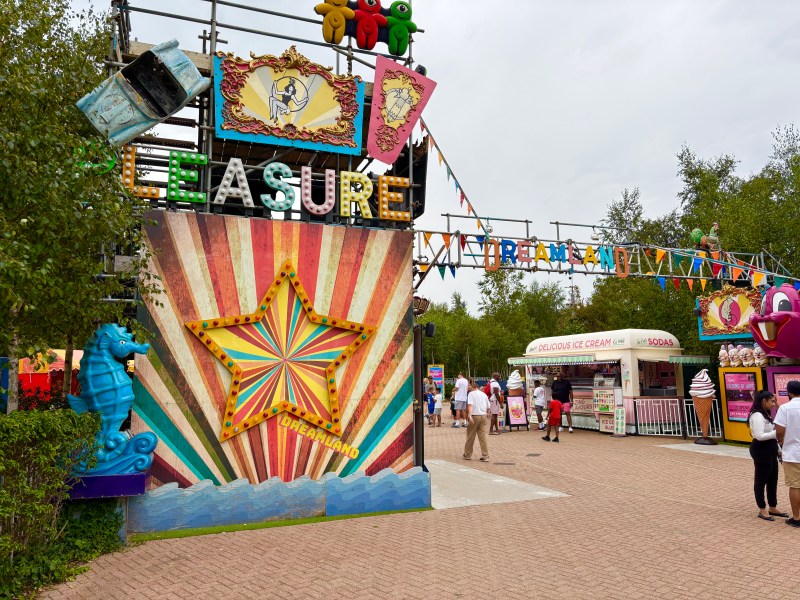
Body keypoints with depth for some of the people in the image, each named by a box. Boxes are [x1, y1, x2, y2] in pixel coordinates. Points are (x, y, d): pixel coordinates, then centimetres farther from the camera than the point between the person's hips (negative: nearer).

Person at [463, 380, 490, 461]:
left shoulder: (471, 393, 2)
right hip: (484, 416, 4)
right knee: (483, 436, 1)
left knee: (470, 436, 7)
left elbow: (470, 405, -14)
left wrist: (469, 415, -24)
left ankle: (467, 455, 19)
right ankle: (485, 456, -4)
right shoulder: (484, 394, 16)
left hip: (474, 416, -4)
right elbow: (488, 408, 14)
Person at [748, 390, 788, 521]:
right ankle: (762, 510, 9)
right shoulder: (757, 416, -19)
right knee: (761, 480, 0)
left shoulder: (766, 414, 14)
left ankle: (773, 508, 27)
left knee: (773, 480, 16)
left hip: (770, 450, 10)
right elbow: (759, 436, -26)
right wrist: (776, 433, -24)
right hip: (761, 451, -10)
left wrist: (778, 449, 15)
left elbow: (769, 434, 18)